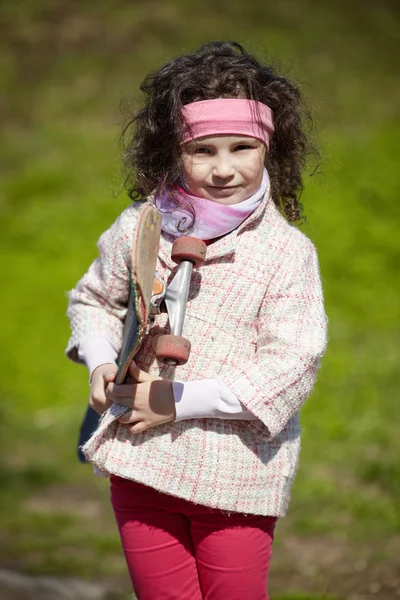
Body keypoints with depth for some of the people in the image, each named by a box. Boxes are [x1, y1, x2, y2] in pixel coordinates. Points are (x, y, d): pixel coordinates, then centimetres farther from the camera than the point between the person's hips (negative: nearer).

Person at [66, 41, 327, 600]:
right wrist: (100, 364, -3)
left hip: (237, 475, -3)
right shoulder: (137, 228, 0)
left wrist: (182, 400, -18)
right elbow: (94, 300, 17)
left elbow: (291, 364, -14)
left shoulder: (288, 252, -9)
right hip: (141, 462, 3)